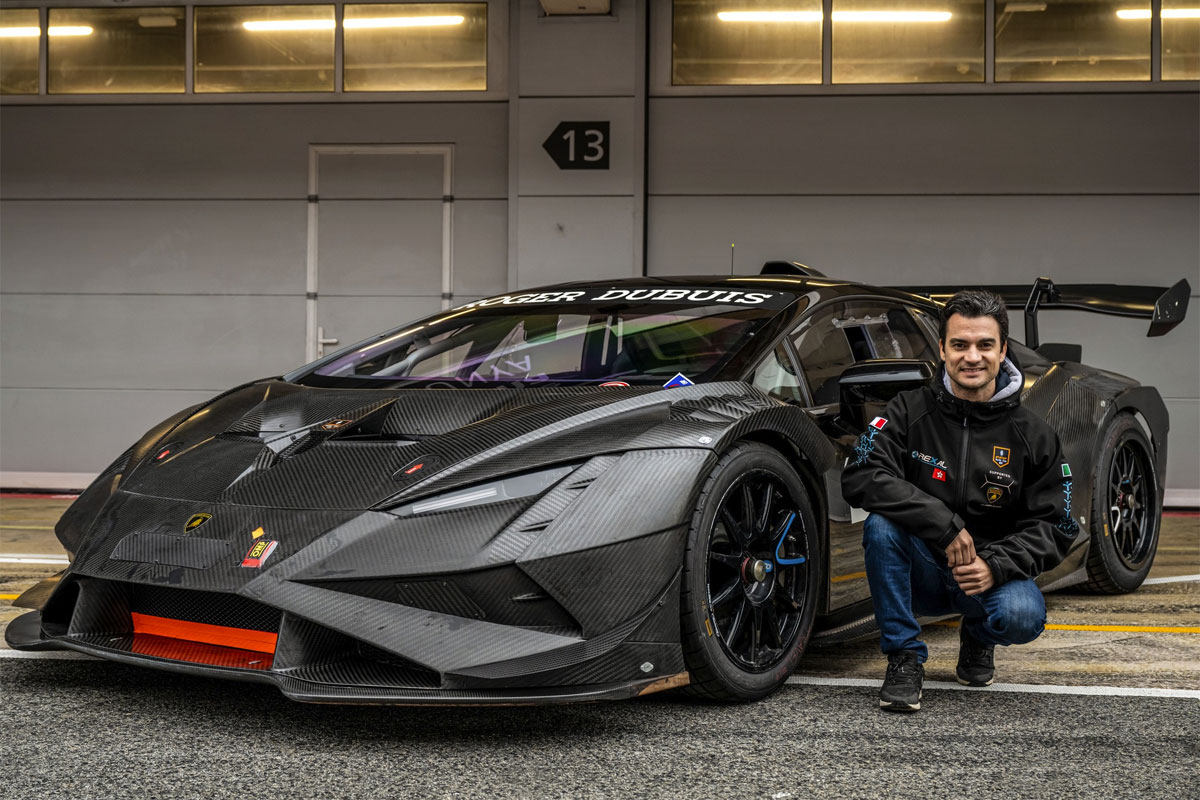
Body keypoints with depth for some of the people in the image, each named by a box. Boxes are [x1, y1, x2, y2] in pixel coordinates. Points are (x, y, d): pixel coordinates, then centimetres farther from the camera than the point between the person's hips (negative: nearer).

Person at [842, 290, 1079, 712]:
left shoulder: (1033, 436, -2)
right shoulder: (909, 412, -6)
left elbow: (1054, 526, -3)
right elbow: (860, 478, -20)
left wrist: (996, 566, -23)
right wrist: (946, 525, -29)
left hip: (992, 577, 1)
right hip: (923, 574, -1)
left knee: (1022, 616, -31)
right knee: (882, 523, -30)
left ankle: (978, 637, 10)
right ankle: (904, 658, -16)